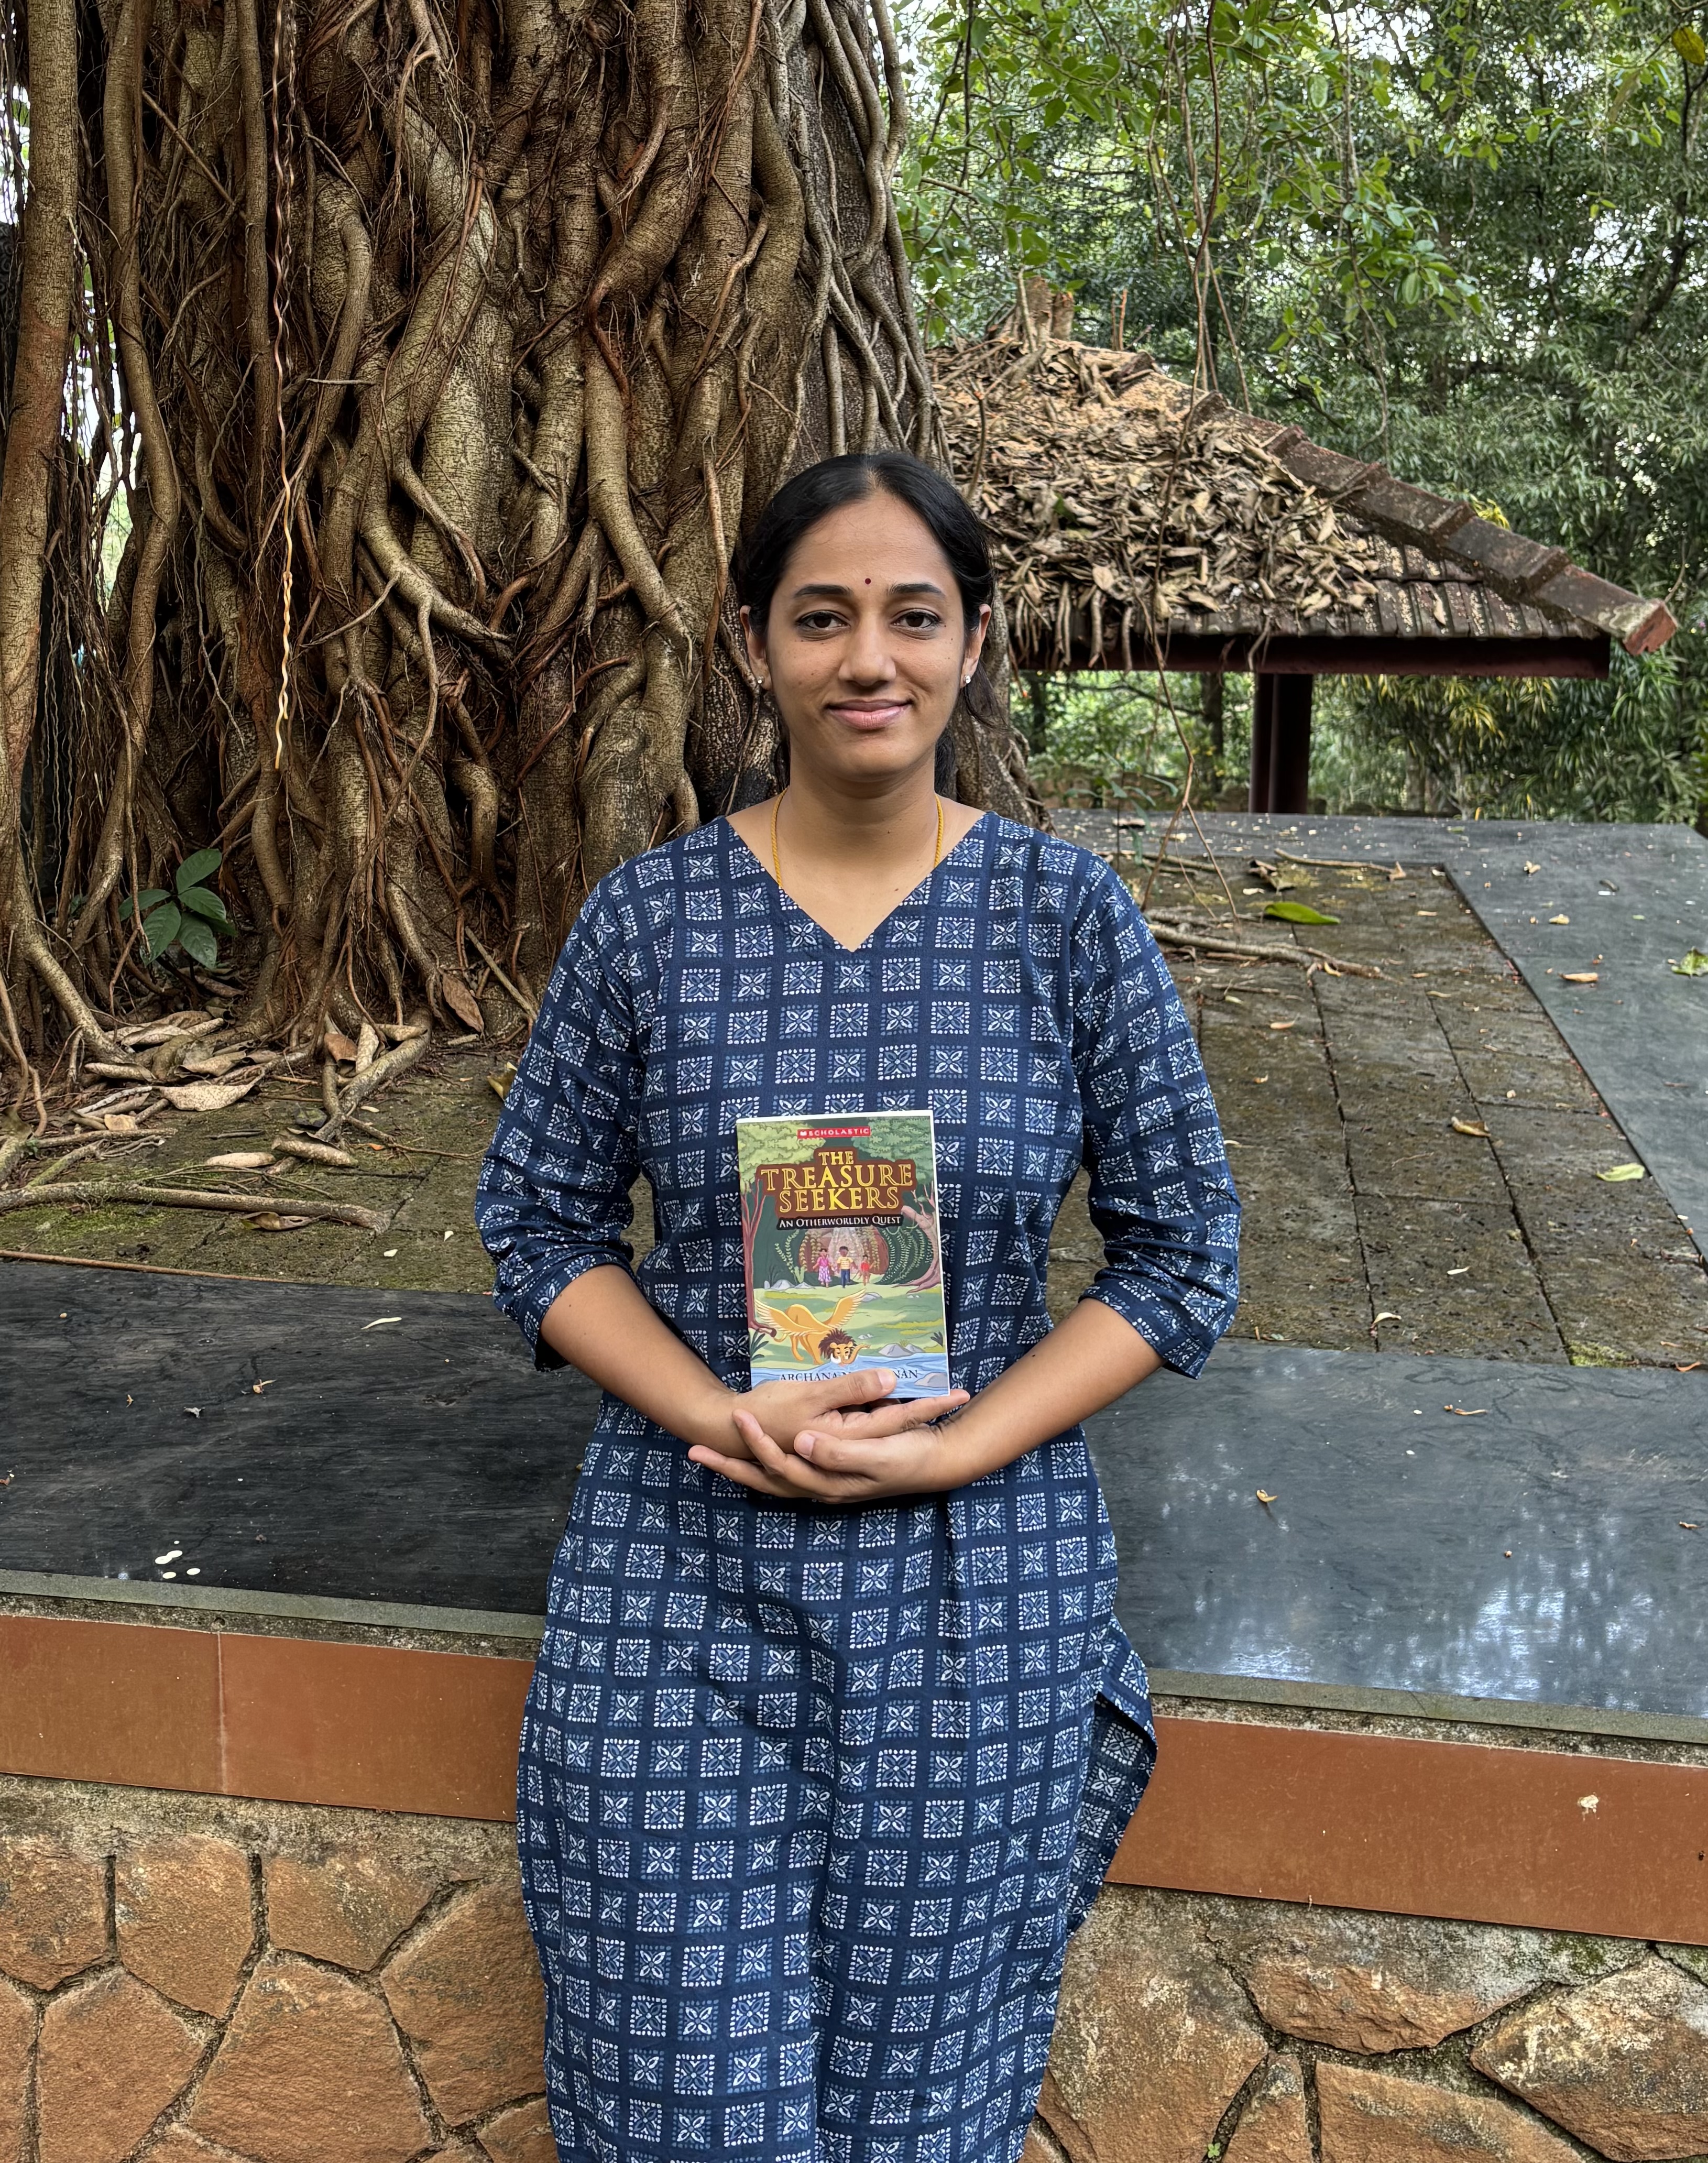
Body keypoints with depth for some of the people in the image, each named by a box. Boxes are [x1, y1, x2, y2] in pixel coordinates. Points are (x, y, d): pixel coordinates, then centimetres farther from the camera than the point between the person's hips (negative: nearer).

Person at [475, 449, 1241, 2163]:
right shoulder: (646, 918, -3)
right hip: (679, 1582, 1)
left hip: (979, 1589, 0)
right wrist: (725, 1416, -14)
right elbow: (537, 1226, 2)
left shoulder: (1068, 916, -5)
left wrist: (949, 1448, -14)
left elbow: (1184, 1253, -2)